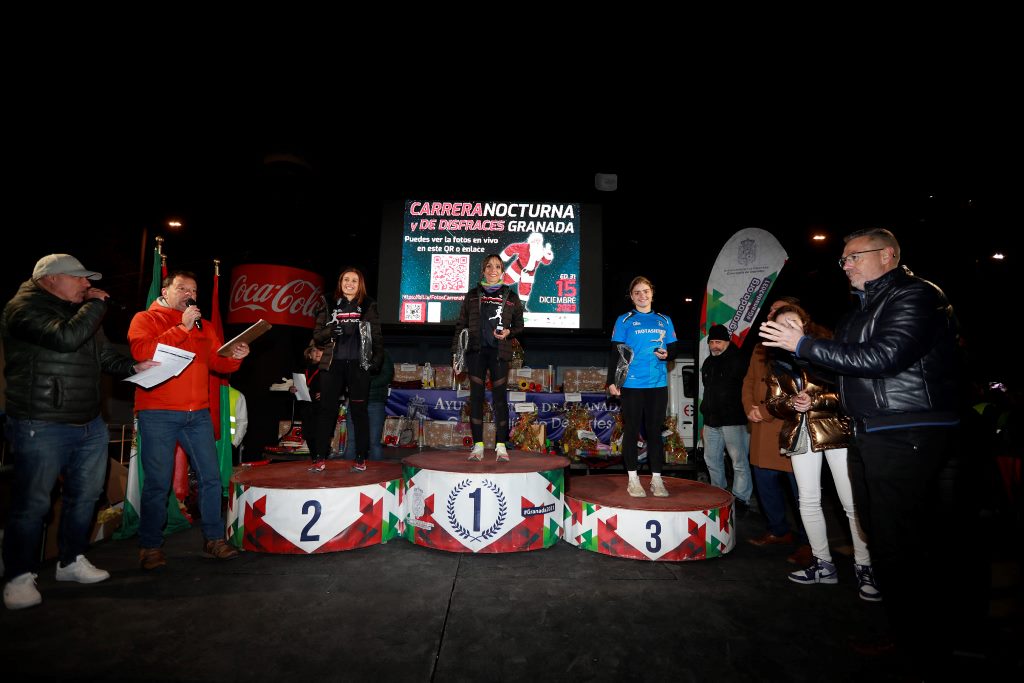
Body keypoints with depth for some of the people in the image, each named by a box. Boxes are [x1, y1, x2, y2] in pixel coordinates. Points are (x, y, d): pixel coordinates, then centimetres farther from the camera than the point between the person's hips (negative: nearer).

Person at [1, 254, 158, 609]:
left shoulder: (83, 312, 16)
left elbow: (105, 355, 19)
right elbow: (66, 338, -27)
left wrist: (133, 366, 1)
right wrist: (96, 304, -14)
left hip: (90, 425, 8)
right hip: (41, 426, -8)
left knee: (85, 495, 14)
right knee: (32, 503, 1)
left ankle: (71, 561, 29)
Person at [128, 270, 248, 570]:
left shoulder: (203, 326, 17)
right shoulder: (145, 319, 4)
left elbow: (219, 362, 12)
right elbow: (142, 352, -14)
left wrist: (234, 356, -9)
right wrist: (182, 328, -15)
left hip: (198, 413, 4)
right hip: (158, 414, -4)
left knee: (211, 476, 5)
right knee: (158, 483, 1)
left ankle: (214, 538, 17)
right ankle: (150, 546, 17)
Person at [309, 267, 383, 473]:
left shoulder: (368, 307, 8)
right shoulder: (330, 307, 12)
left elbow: (377, 337, 7)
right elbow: (317, 336, 10)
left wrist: (376, 360, -4)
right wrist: (331, 330, -10)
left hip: (359, 365, -1)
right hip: (333, 364, 2)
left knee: (359, 410, 1)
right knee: (326, 409, 0)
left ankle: (361, 458, 7)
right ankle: (320, 458, 6)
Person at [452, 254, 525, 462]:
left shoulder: (511, 296, 9)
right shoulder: (472, 295, 11)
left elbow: (519, 325, 14)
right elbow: (461, 325, 10)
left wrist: (508, 332, -9)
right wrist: (456, 352, 2)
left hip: (499, 352, -1)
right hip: (476, 351, 1)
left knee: (500, 397, -1)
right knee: (476, 396, 1)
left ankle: (501, 446, 6)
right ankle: (478, 446, 7)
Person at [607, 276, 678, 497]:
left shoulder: (664, 321, 12)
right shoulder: (624, 321, 3)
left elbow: (673, 349, 15)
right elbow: (615, 353, 0)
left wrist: (667, 354, -9)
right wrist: (612, 381, -8)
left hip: (658, 384, 3)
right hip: (631, 385, -3)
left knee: (655, 431, 7)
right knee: (631, 430, 3)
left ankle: (657, 479, 16)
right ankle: (633, 479, 12)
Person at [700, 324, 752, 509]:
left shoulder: (738, 361, -6)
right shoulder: (708, 363, 16)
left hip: (733, 420, -7)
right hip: (711, 420, 8)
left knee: (739, 461, -5)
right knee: (712, 459, 14)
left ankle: (741, 498, 4)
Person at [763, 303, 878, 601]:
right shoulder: (777, 361, 10)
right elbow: (774, 402, 10)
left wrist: (815, 401, -19)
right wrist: (792, 404, -11)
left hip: (835, 429, -5)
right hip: (800, 434, 5)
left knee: (852, 501, -4)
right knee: (808, 500, 9)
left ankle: (865, 568, 9)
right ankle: (823, 564, 21)